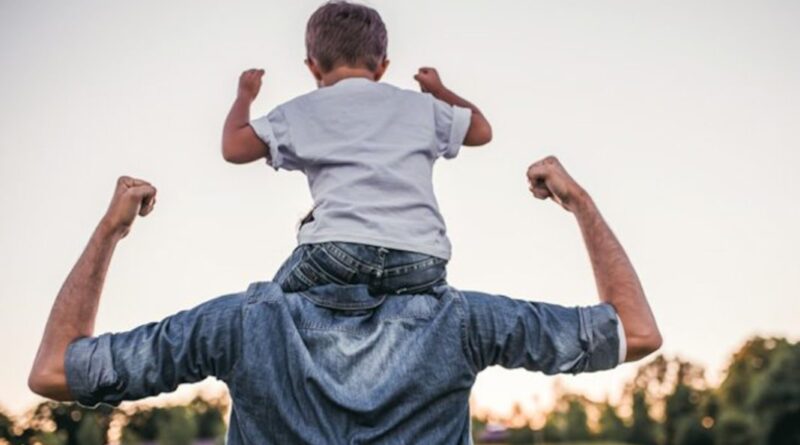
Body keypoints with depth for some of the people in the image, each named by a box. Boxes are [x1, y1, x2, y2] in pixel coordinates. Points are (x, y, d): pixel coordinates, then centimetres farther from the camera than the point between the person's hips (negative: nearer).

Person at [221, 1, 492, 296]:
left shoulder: (302, 111, 17)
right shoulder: (420, 105, 22)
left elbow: (233, 148, 17)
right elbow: (481, 130, 36)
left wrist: (245, 96, 37)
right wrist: (439, 91, 54)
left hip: (340, 249, -1)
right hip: (422, 260, 2)